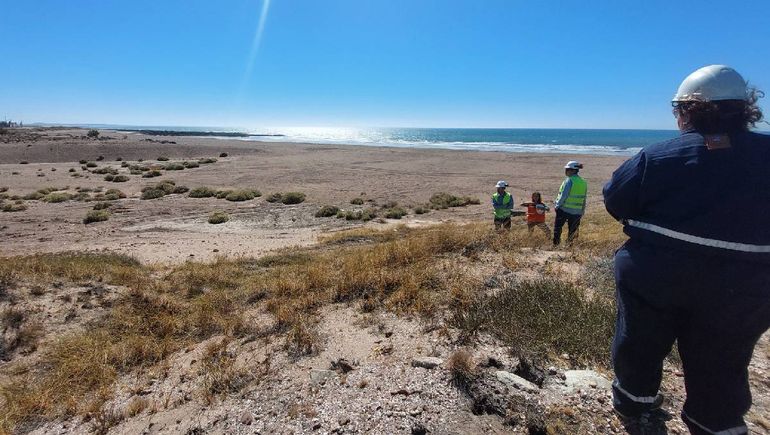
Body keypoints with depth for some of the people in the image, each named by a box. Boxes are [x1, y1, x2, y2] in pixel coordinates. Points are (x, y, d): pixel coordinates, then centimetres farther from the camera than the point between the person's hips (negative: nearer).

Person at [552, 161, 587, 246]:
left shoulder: (569, 180, -13)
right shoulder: (583, 182, 7)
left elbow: (563, 195, -16)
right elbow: (583, 200, 11)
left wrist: (557, 205, -6)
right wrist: (582, 212, 17)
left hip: (564, 209, -5)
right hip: (577, 212, 5)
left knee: (557, 227, 8)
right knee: (572, 230, 14)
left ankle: (556, 244, 8)